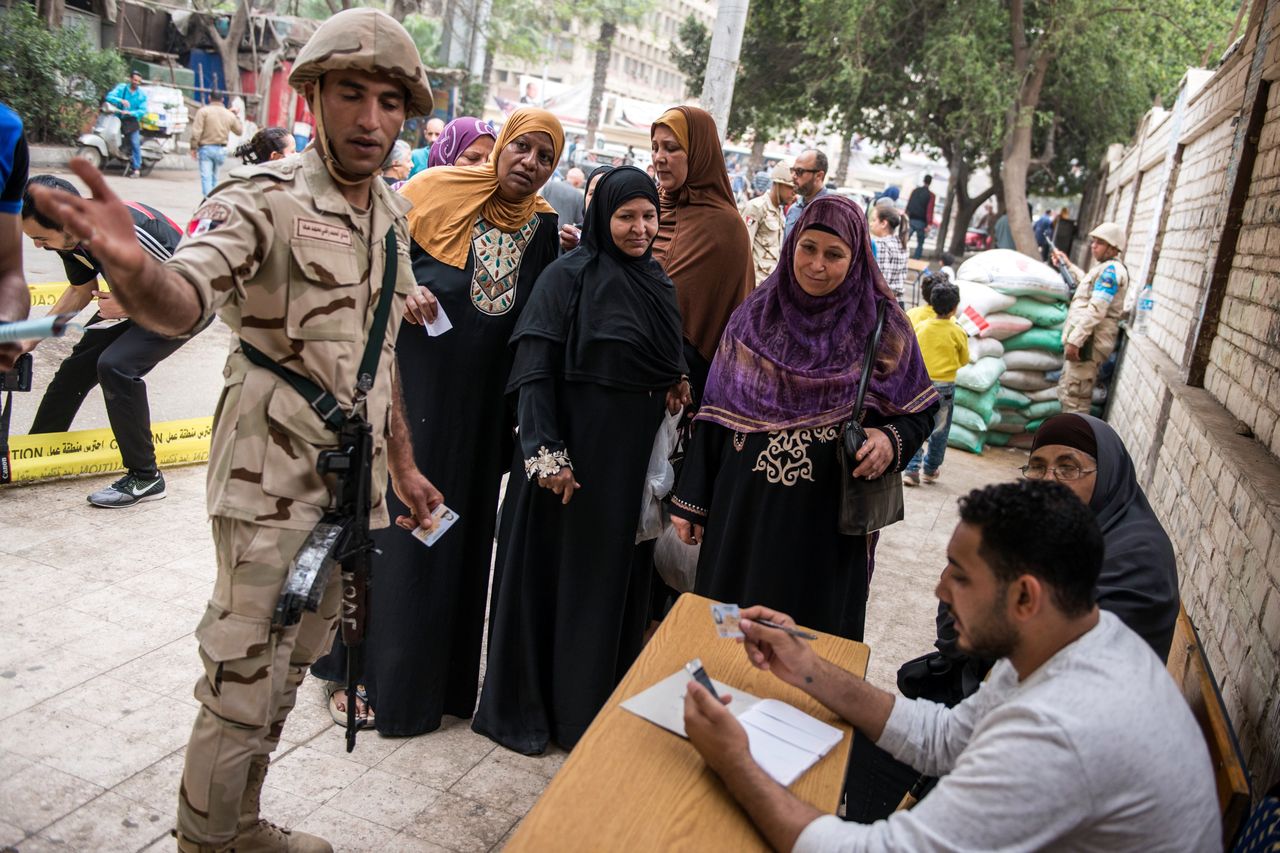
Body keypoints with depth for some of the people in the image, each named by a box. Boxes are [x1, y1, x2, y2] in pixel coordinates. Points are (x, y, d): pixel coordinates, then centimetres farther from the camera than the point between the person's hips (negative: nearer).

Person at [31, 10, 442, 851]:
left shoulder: (392, 212, 8)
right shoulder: (263, 199, -15)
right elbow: (185, 299, -34)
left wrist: (402, 463, 16)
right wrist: (132, 265, -57)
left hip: (356, 480, 7)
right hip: (273, 486, -7)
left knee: (288, 670, 19)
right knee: (244, 687, 2)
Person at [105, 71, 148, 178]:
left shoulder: (142, 94, 4)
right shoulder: (121, 88, 5)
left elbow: (142, 111, -4)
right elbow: (109, 96, -7)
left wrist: (129, 113, -19)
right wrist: (120, 100, -26)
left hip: (132, 121, -2)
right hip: (118, 119, 2)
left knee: (135, 144, -14)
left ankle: (136, 169, -12)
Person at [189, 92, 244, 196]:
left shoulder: (203, 111, -4)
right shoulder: (230, 114, 7)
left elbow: (196, 131, -10)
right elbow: (239, 130, 20)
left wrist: (193, 148, -5)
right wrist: (236, 116, 31)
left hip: (206, 148, -4)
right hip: (221, 150, 4)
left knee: (206, 177, -7)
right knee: (214, 177, 15)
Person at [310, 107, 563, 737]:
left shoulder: (544, 227, 4)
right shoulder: (436, 190, -5)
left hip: (478, 406, 4)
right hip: (410, 384, -3)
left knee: (457, 534, 12)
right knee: (387, 524, 4)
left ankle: (433, 672, 29)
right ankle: (360, 669, 21)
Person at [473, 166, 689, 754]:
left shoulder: (659, 282, 11)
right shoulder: (568, 276, -9)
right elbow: (533, 369, -14)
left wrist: (677, 388, 0)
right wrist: (547, 455, -21)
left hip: (635, 455, 6)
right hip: (574, 447, -6)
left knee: (616, 571, 12)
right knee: (552, 568, 4)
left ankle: (592, 703, 29)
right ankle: (520, 706, 22)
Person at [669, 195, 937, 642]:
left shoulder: (882, 327, -3)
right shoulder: (755, 315, 2)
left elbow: (920, 409, 5)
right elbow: (716, 410, 4)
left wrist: (892, 440, -18)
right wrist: (690, 499, 4)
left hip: (826, 520, -2)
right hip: (743, 507, 2)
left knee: (815, 630, 8)